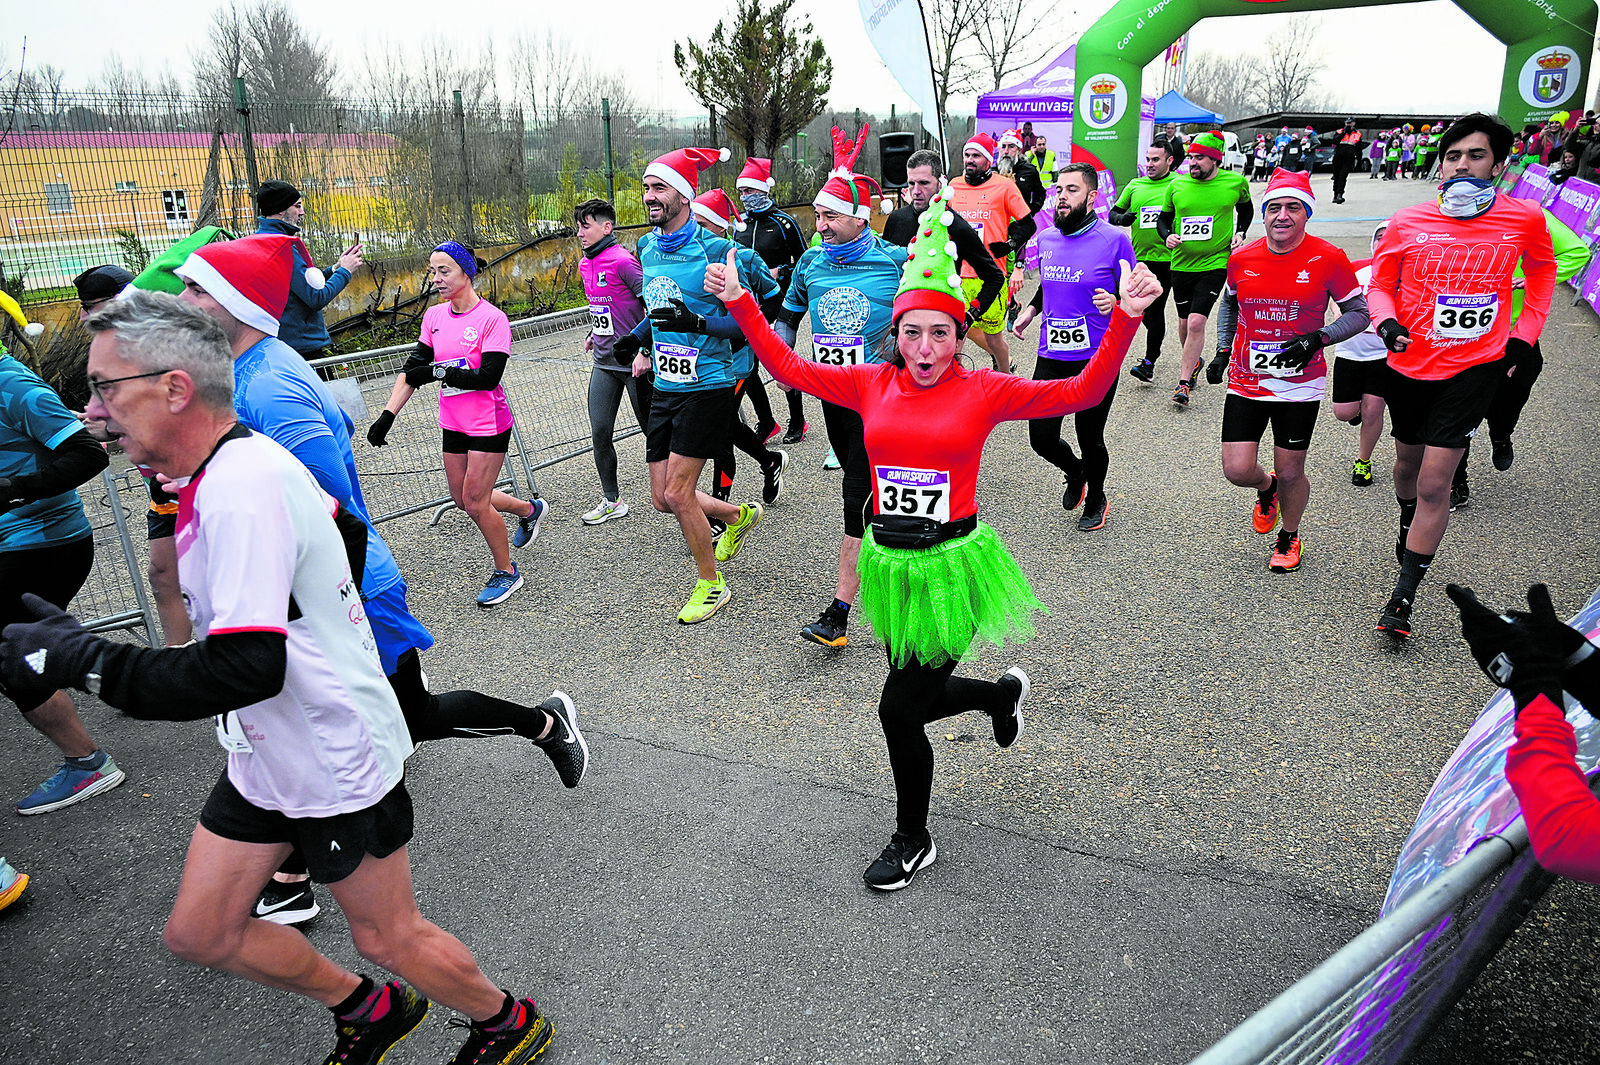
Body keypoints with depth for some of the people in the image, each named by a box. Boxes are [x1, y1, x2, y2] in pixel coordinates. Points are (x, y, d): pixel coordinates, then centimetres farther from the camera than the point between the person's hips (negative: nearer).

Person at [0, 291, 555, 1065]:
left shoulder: (242, 487, -29)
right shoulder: (242, 462, 0)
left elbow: (247, 669, -34)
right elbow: (347, 532, 16)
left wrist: (79, 661, -26)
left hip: (335, 765, -9)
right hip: (266, 758, 9)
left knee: (388, 938, 9)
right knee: (198, 934, 17)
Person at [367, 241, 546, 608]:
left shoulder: (492, 319, -16)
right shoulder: (434, 316, 4)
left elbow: (489, 377, -23)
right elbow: (413, 369, 5)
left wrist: (437, 372, -21)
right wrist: (387, 414, -2)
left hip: (489, 424, -7)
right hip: (454, 423, 7)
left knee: (475, 502, -4)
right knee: (463, 499, 15)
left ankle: (506, 571, 18)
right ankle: (530, 509, 41)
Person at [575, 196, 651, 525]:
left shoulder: (623, 261, -16)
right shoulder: (585, 266, 10)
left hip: (635, 362, -7)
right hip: (604, 362, 8)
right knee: (600, 432, 4)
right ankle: (611, 501, 15)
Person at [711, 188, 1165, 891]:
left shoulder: (982, 391, -6)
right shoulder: (872, 386, 3)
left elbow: (1082, 393, -10)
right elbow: (790, 370, 7)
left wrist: (1125, 319, -22)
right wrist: (741, 305, -1)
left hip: (952, 564, -5)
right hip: (890, 562, 5)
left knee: (898, 708, -1)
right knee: (914, 697, 20)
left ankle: (912, 840, 25)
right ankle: (1001, 692, 54)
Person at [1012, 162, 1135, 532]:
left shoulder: (1114, 240, -9)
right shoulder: (1044, 239, 6)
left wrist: (1116, 302, -24)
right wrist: (1031, 310, 8)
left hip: (1097, 359, -4)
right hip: (1050, 356, 4)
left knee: (1090, 439, 6)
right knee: (1042, 439, 5)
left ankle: (1095, 498, 36)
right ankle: (1074, 472, 39)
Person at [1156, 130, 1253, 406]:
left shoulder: (1236, 183, -2)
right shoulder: (1177, 184, 0)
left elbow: (1245, 209, 18)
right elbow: (1163, 218, 12)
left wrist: (1240, 233, 2)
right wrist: (1167, 235, -8)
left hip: (1215, 263, -3)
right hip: (1181, 264, 3)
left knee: (1197, 321, -15)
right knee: (1186, 321, 13)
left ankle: (1184, 382, -7)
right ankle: (1194, 361, 42)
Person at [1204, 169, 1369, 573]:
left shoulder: (1328, 258, -8)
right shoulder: (1242, 259, 0)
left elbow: (1359, 313, -2)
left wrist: (1318, 338, -18)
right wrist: (1223, 350, 11)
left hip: (1300, 385, -2)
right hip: (1245, 382, 2)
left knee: (1291, 474, 6)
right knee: (1237, 471, -5)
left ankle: (1289, 537, 35)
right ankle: (1267, 488, 33)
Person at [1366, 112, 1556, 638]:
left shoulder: (1524, 219, -5)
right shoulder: (1408, 222, -7)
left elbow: (1542, 270, 15)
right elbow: (1380, 284, 6)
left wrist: (1524, 334, 10)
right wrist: (1387, 321, -15)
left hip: (1472, 367, -2)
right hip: (1409, 363, 2)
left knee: (1435, 484, -8)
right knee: (1408, 458, 22)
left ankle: (1404, 596, -1)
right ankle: (1408, 522, 55)